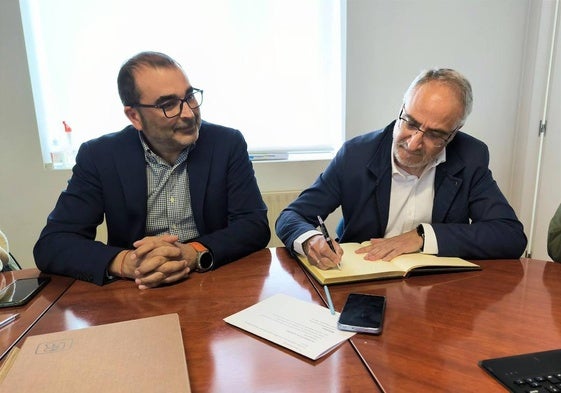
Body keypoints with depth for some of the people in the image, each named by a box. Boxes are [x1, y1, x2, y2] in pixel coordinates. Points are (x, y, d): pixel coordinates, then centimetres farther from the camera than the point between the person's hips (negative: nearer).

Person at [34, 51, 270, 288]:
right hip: (136, 296, 1)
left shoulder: (228, 144, -6)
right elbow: (51, 245, -7)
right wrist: (124, 262, -26)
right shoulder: (99, 156, -5)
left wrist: (194, 253, -28)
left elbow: (256, 226, -10)